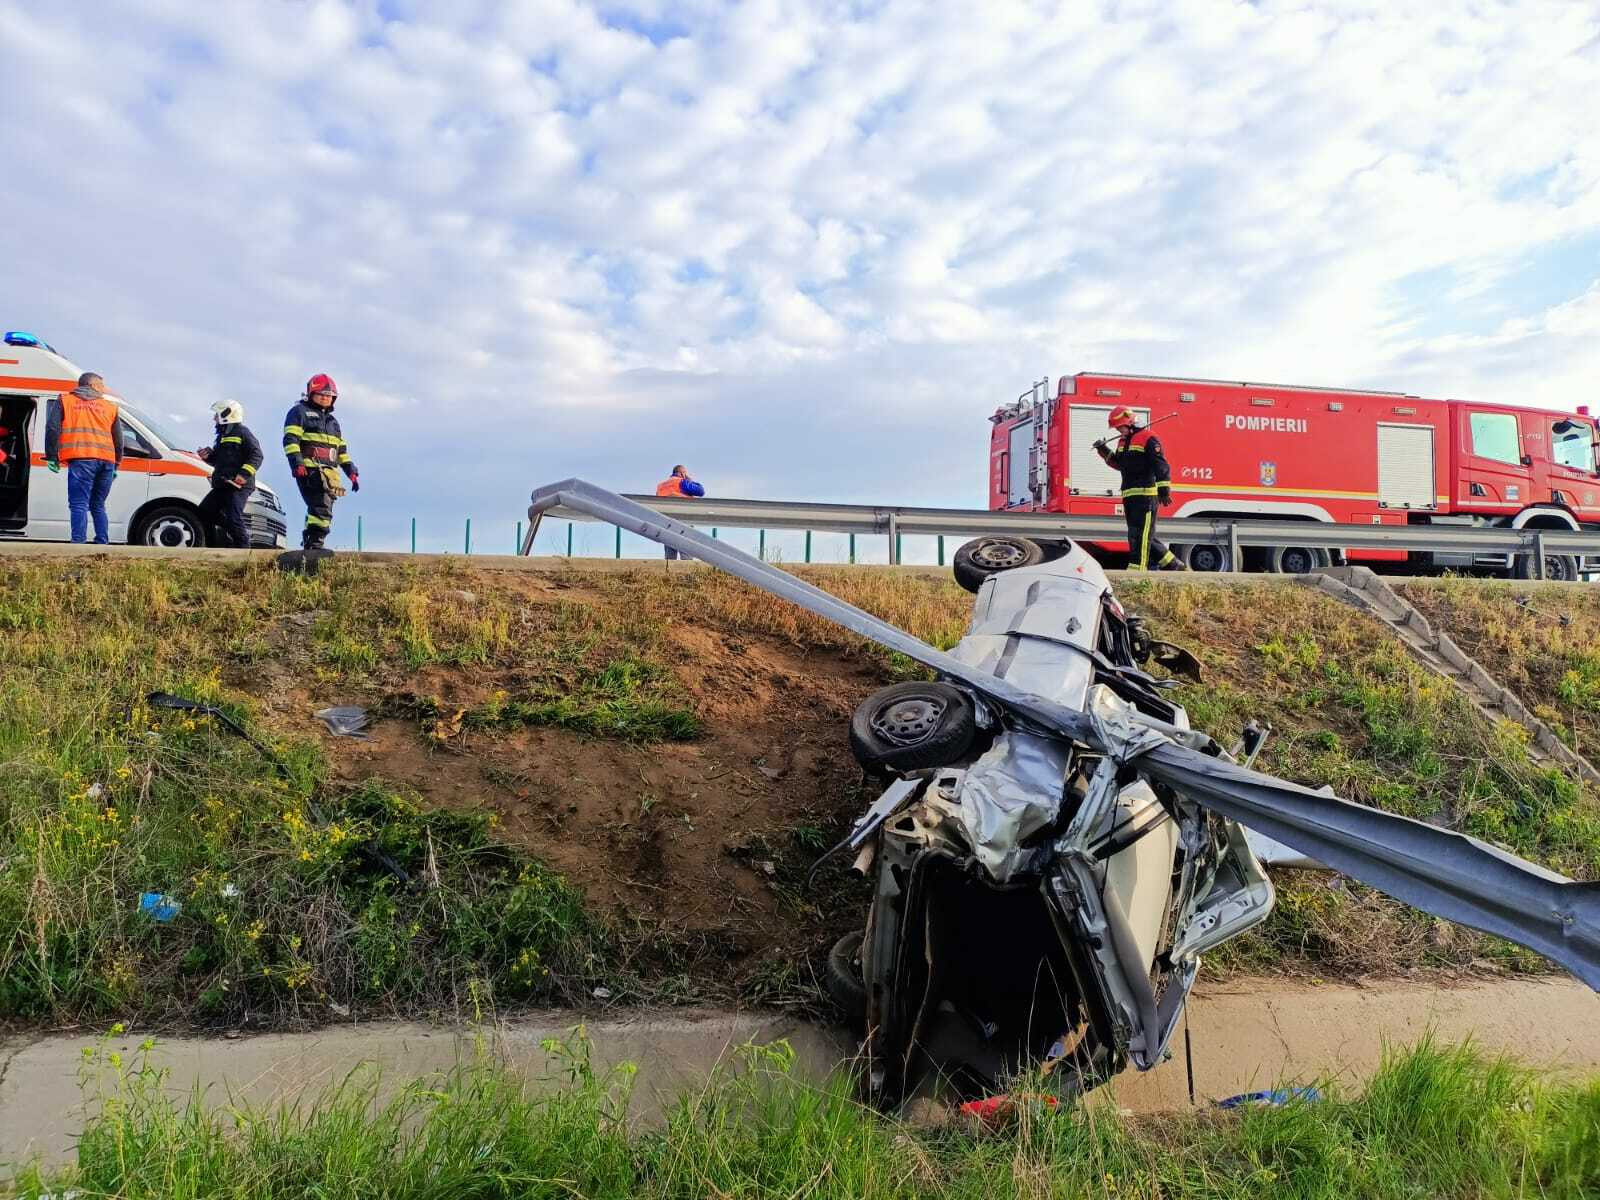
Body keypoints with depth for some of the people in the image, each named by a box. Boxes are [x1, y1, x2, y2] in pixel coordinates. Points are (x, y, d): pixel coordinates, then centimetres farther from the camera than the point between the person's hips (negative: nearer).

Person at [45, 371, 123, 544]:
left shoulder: (64, 400, 14)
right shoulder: (110, 406, 22)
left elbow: (52, 428, 3)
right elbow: (118, 439, 21)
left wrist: (52, 457, 6)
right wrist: (116, 465, 26)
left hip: (81, 459, -4)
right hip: (106, 460, 4)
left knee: (79, 505, -8)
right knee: (98, 506, 14)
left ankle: (79, 543, -18)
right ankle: (102, 544, 9)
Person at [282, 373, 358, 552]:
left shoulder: (333, 421, 30)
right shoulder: (300, 412, 8)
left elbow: (342, 450, 29)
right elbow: (290, 440, -5)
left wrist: (352, 472, 19)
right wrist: (297, 463, -18)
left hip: (330, 473, 8)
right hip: (310, 470, -8)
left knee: (324, 512, 4)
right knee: (322, 508, -23)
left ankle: (309, 544, 8)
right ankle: (315, 544, -26)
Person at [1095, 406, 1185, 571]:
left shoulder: (1148, 438, -9)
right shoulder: (1123, 441, 18)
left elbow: (1161, 466, -15)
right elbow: (1119, 464, 31)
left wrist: (1164, 490, -22)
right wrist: (1105, 451, 16)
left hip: (1146, 495, -9)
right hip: (1129, 496, 9)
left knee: (1139, 536, -12)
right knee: (1145, 537, 13)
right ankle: (1174, 565, 22)